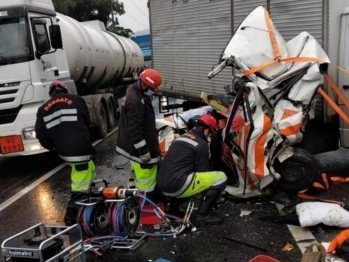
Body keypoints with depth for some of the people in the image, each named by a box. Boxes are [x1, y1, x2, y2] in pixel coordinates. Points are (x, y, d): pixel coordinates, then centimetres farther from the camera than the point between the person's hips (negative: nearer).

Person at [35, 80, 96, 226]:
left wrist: (54, 147, 19)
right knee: (80, 183, 3)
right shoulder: (76, 100, 4)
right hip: (80, 149, -5)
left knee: (89, 169, 28)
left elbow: (41, 134, 6)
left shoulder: (43, 109, 12)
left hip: (63, 150, 5)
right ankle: (71, 217, 6)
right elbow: (87, 123, 8)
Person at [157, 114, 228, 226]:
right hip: (176, 186, -9)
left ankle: (173, 208, 27)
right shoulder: (201, 144, -5)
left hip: (163, 186, 9)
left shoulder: (182, 137, 21)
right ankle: (202, 216, -3)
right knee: (221, 178, -2)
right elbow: (202, 171, -2)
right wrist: (207, 181, 20)